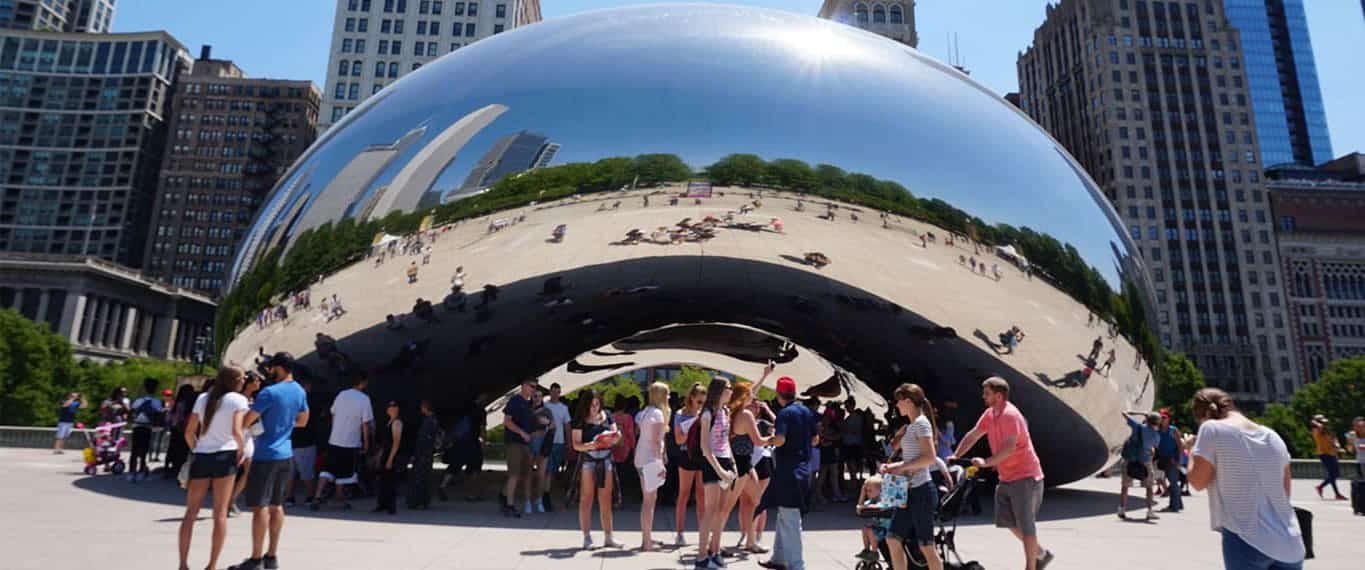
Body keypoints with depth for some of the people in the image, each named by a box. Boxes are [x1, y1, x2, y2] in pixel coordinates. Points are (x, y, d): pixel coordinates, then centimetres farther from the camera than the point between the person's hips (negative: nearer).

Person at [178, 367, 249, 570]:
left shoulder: (203, 398, 11)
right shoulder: (238, 399, -4)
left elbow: (189, 432, 9)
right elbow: (236, 431, -16)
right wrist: (242, 450, -1)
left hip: (201, 457, 4)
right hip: (224, 456, -4)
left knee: (191, 513, 12)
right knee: (220, 514, 5)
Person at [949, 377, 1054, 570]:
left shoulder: (1010, 415, -20)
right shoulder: (989, 414, 7)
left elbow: (1009, 447, -31)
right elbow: (973, 435, 13)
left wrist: (986, 462, -35)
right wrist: (955, 456, 6)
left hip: (1024, 476, -9)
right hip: (1006, 477, 9)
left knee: (1025, 524, -4)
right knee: (1006, 520, 13)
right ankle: (1041, 553, 28)